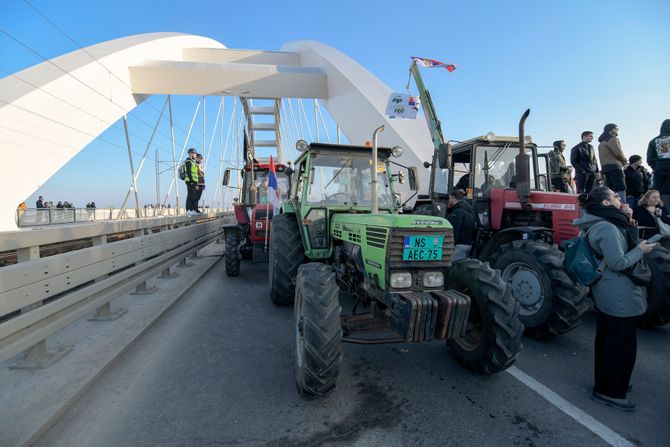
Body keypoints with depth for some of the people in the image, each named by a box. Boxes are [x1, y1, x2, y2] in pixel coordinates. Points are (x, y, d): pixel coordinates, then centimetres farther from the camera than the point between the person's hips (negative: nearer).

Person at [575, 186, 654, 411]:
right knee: (622, 344, 0)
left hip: (607, 294, 10)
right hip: (619, 296, -10)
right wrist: (641, 249, -10)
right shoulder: (607, 228, -23)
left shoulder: (603, 224, 10)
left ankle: (606, 381, 36)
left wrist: (630, 224, 8)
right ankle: (609, 391, 12)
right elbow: (618, 263, -23)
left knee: (607, 339, 20)